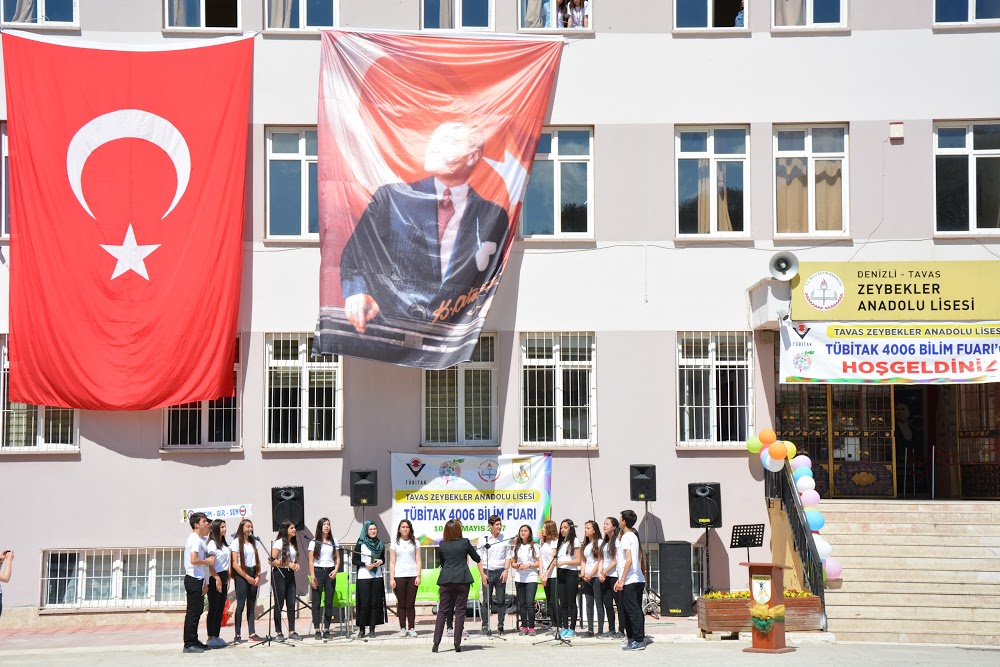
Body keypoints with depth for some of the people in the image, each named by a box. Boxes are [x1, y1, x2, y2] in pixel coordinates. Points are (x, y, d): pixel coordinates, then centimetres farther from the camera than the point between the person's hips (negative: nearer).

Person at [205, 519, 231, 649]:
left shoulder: (224, 545, 16)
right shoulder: (212, 544, -10)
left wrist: (228, 579, 11)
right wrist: (217, 579, -18)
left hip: (223, 578, 8)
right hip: (214, 578, -8)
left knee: (221, 609, 8)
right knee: (213, 608, -6)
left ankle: (216, 636, 13)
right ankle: (211, 638, -3)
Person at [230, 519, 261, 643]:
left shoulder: (253, 542, 14)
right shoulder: (237, 542, -3)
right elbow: (235, 564, -8)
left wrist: (258, 576, 0)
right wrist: (247, 577, -11)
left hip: (253, 575, 5)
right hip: (241, 575, -5)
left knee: (251, 605, 5)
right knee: (241, 605, -7)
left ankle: (252, 633, 5)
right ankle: (237, 635, -6)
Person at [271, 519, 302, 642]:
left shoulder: (293, 543, 14)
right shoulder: (279, 543, -8)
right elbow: (272, 560, -15)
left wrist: (296, 564, 3)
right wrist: (288, 564, -19)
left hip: (290, 575, 7)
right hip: (279, 575, -7)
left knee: (291, 604, 5)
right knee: (279, 604, -2)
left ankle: (292, 631, 9)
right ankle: (279, 633, 3)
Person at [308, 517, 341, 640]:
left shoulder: (334, 542, 10)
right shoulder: (314, 543, 3)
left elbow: (337, 558, 11)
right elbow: (311, 561, -1)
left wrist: (336, 570, -6)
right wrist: (312, 576, -8)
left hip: (330, 572, 2)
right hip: (318, 571, -2)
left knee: (329, 602, 2)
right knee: (316, 602, -3)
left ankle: (326, 629, 7)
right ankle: (317, 630, -2)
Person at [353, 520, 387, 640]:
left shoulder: (380, 544, 10)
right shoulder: (360, 544, 0)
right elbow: (354, 560, 1)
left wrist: (380, 562, -2)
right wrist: (365, 564, -14)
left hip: (377, 577, 3)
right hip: (363, 577, -3)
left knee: (375, 603, 1)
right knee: (364, 604, -5)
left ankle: (372, 629, 5)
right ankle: (362, 629, 4)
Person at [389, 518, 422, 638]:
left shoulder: (415, 543, 9)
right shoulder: (395, 544, 8)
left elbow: (418, 561, 7)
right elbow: (392, 562, 6)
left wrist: (418, 576, -3)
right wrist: (391, 578, -2)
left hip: (412, 576, 0)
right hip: (399, 576, 0)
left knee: (411, 604, -1)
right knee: (401, 604, 1)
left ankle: (411, 628, 4)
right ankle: (402, 628, 6)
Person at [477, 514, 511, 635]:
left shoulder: (504, 539, 6)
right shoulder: (483, 539, 0)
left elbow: (508, 556, 10)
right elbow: (479, 558, 1)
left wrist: (506, 570, -3)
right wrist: (482, 574, -6)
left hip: (500, 571, 2)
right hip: (487, 571, -2)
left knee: (501, 600, 2)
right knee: (487, 600, -1)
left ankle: (500, 626, 9)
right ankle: (485, 626, 5)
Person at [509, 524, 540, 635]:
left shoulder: (534, 546, 3)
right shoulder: (516, 547, 11)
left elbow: (539, 563, 1)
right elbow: (512, 563, 12)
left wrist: (528, 565, -13)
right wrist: (518, 566, -8)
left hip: (531, 578, -3)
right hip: (519, 578, 3)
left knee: (530, 603, -11)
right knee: (522, 604, 4)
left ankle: (531, 627, -4)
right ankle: (524, 626, 10)